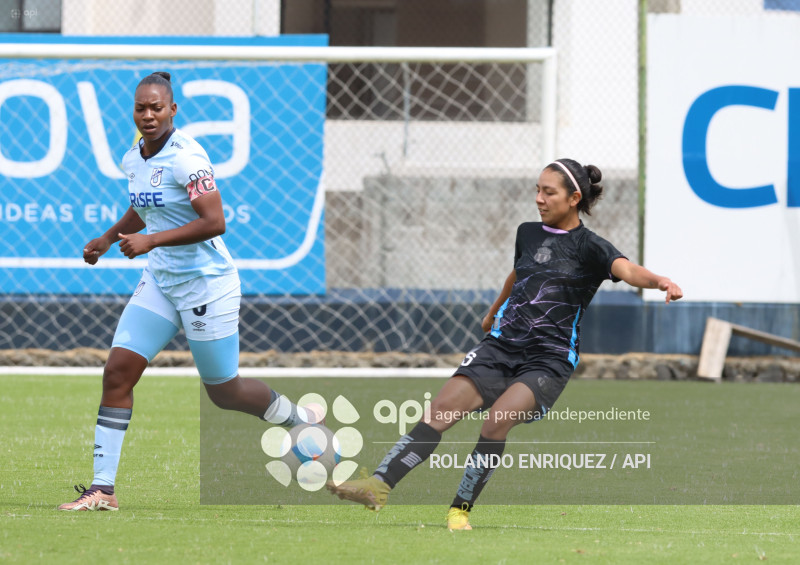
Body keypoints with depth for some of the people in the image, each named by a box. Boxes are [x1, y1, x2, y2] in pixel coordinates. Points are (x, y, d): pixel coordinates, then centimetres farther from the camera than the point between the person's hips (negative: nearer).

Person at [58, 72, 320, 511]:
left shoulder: (186, 157, -20)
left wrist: (150, 240, -29)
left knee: (224, 392, 5)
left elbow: (214, 222, -26)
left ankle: (300, 419, 34)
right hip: (159, 281, 7)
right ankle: (102, 489, -5)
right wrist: (109, 238, 15)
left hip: (207, 284, -7)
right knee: (117, 373, -6)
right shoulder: (133, 158, 5)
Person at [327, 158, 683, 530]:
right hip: (501, 346, 5)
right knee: (441, 410, -12)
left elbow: (626, 270, -23)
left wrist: (659, 282, -45)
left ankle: (461, 508, -15)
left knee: (499, 419, -27)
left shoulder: (589, 247, -4)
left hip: (549, 359, -5)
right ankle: (379, 486, -18)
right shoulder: (528, 234, 14)